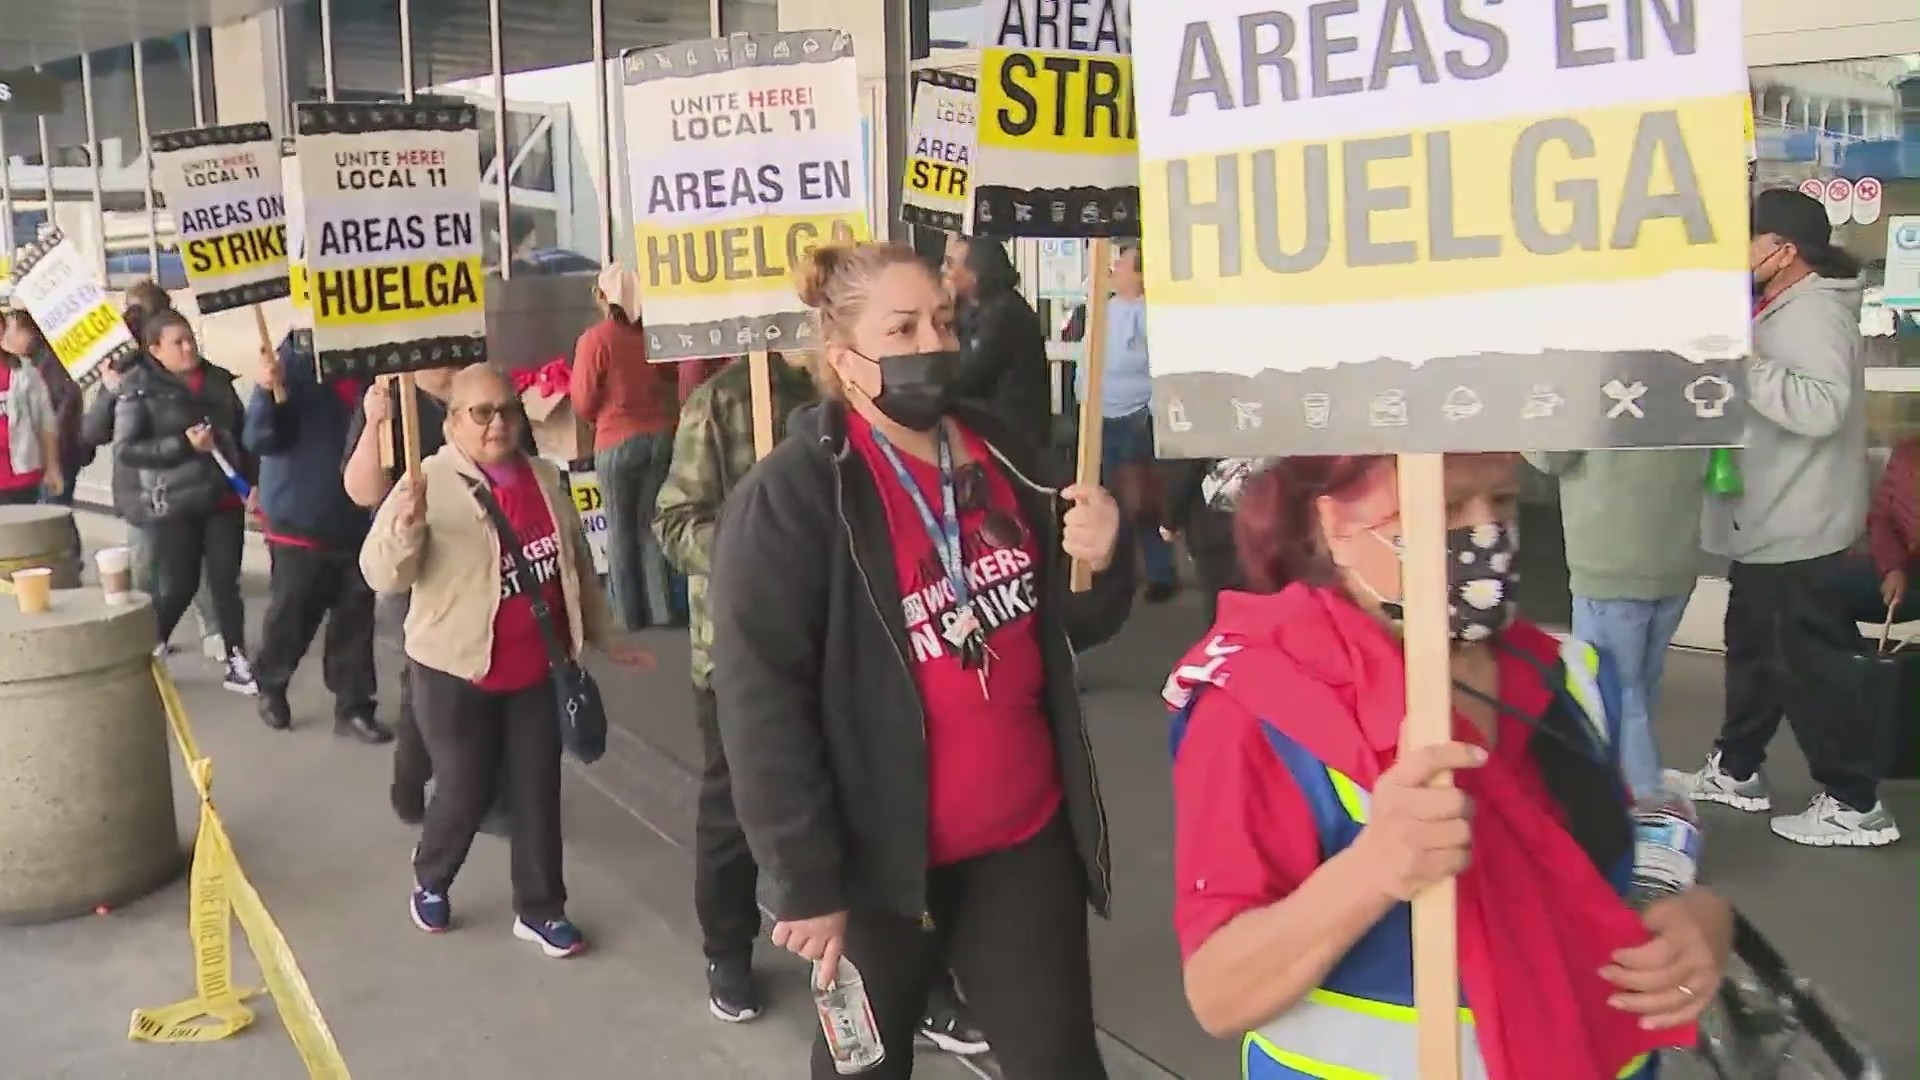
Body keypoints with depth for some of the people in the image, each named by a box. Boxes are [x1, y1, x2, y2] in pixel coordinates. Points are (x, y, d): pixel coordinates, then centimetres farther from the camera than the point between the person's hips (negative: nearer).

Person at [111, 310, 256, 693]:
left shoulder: (218, 380, 8)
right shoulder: (139, 389, -5)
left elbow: (242, 433, 16)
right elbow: (125, 449, -11)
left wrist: (253, 482, 8)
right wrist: (184, 445, -20)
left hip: (224, 498, 4)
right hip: (174, 504, -4)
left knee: (226, 582, 5)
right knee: (176, 587, 1)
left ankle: (237, 664, 11)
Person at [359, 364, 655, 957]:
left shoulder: (546, 479, 4)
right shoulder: (430, 483, -13)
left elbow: (577, 562, 15)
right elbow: (382, 575, -17)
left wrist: (603, 636, 19)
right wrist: (406, 526, -37)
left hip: (538, 669, 5)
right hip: (457, 671, -4)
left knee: (537, 791, 10)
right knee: (465, 792, 7)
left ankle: (540, 909, 25)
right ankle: (430, 883, 35)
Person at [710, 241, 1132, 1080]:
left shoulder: (1000, 455, 3)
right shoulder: (787, 498, -16)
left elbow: (1065, 624, 13)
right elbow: (761, 706, -18)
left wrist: (1100, 562, -9)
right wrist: (805, 881, -17)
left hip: (1027, 836, 5)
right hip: (882, 856, -4)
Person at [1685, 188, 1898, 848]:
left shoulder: (1814, 313, -19)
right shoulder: (1781, 310, 14)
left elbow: (1824, 406, -33)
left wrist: (1743, 365, -30)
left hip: (1797, 530, -11)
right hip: (1768, 524, 11)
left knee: (1807, 664, -4)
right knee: (1754, 649, 19)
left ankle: (1854, 804, 6)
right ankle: (1735, 770, 33)